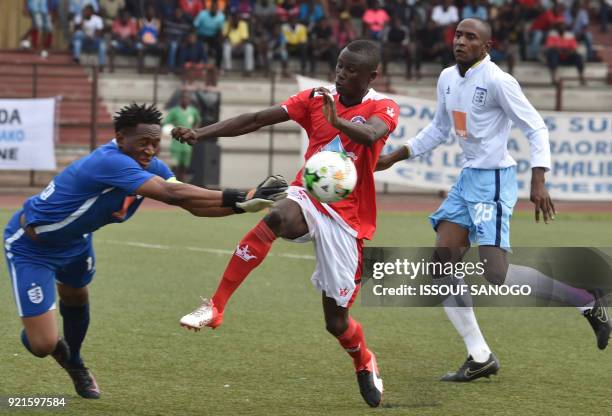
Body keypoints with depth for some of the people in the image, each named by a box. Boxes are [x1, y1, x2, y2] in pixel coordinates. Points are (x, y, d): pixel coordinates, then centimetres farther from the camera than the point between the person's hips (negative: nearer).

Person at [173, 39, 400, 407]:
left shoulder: (383, 109, -7)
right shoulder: (318, 98, 1)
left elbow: (371, 136, -32)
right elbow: (256, 120, -4)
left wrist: (337, 121, -53)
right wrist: (201, 133, -16)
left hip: (346, 218, -1)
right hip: (307, 197, 1)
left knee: (337, 320, 2)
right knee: (278, 216, -37)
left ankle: (364, 364, 38)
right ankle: (215, 308, -37)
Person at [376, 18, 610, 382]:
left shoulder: (498, 81, -15)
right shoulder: (448, 79, 9)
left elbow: (536, 127, -14)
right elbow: (440, 129, 25)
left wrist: (539, 181, -23)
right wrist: (394, 157, 24)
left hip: (494, 178, -8)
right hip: (468, 177, 8)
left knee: (496, 274, -17)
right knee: (443, 263, 0)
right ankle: (480, 358, 5)